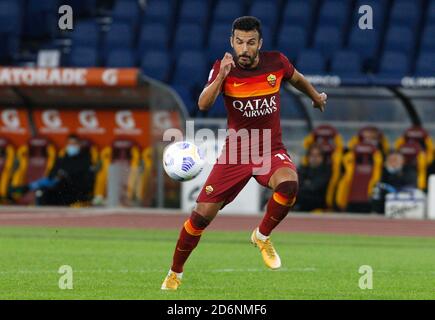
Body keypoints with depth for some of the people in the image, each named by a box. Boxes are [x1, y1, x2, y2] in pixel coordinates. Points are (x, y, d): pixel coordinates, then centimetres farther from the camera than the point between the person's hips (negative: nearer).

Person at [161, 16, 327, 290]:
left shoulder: (276, 62, -5)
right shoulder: (223, 68, -10)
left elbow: (296, 78, 19)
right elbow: (203, 105, -25)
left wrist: (316, 97, 35)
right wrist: (221, 75, -39)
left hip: (272, 151, 0)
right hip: (236, 152, 0)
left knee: (289, 184, -34)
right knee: (202, 215, -4)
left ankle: (262, 237, -7)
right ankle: (175, 273, 21)